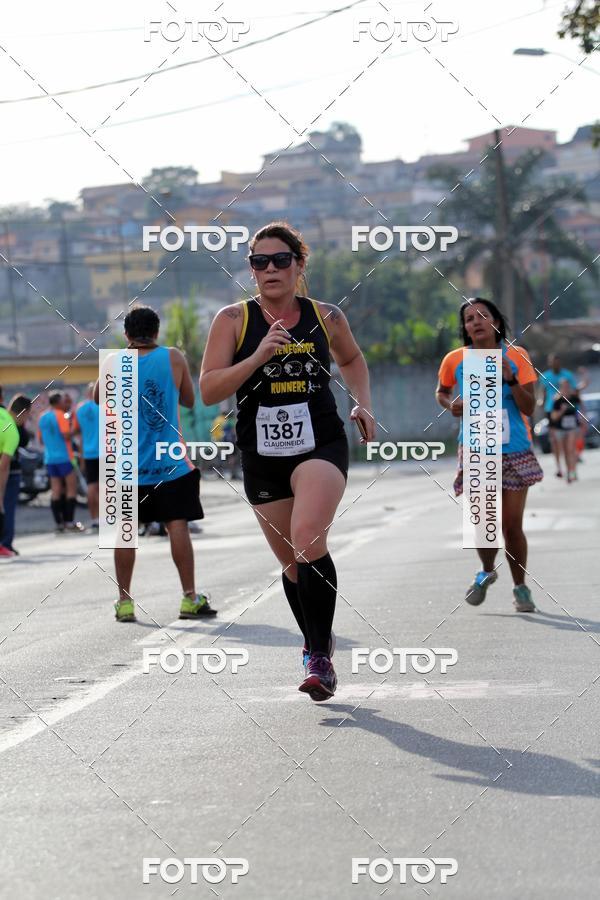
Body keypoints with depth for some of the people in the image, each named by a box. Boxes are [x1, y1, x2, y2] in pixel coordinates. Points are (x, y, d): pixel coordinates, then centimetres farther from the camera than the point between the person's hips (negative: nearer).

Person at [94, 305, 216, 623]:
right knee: (177, 526, 2)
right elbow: (189, 400, 9)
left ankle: (124, 602, 7)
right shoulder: (173, 358, -3)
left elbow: (98, 398, 15)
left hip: (128, 465, 1)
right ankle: (190, 598, 1)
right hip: (169, 464, -1)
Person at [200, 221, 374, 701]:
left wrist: (363, 404, 10)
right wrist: (258, 356, -20)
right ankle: (317, 645, 36)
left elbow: (352, 359, 26)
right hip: (262, 455, 2)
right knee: (293, 563, 11)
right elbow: (208, 390, -9)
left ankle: (320, 657, -17)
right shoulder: (234, 319, -1)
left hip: (321, 446, -2)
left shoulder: (327, 318, 4)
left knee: (308, 541, -25)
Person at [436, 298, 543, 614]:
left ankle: (520, 587, 17)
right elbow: (441, 391, 19)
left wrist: (511, 380, -21)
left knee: (512, 525, -2)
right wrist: (450, 404, -3)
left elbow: (529, 408, -6)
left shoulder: (516, 356, -4)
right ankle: (487, 573, 24)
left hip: (514, 452, 0)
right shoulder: (454, 360, -1)